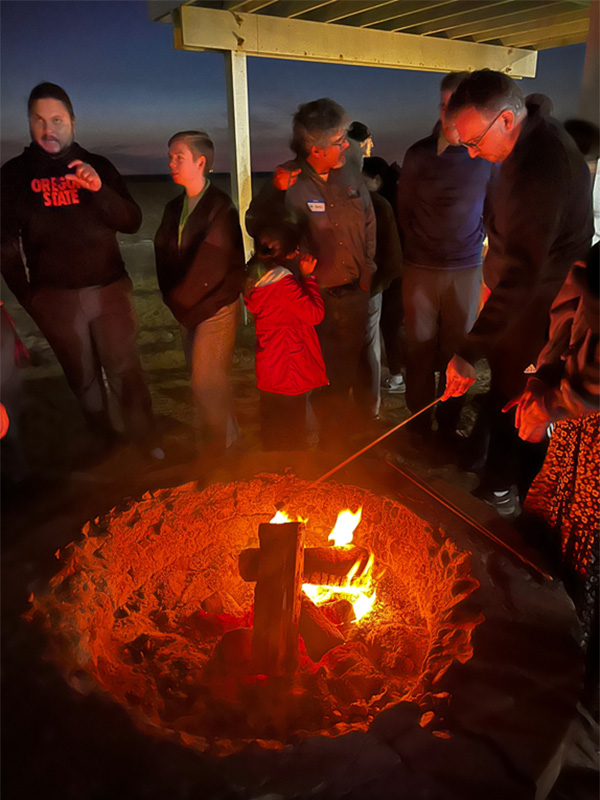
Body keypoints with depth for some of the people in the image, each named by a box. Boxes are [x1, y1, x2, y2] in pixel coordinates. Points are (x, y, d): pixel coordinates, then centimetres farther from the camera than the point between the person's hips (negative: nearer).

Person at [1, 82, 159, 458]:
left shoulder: (97, 167, 5)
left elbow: (133, 222, -4)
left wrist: (100, 189, -21)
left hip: (110, 289, 0)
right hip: (55, 298, 1)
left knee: (126, 371, 0)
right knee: (83, 378, 10)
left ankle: (149, 445, 12)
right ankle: (106, 444, 24)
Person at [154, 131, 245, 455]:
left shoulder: (220, 206, -10)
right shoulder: (173, 208, 11)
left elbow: (209, 265, -16)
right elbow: (163, 256, 11)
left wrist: (180, 300, -8)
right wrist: (174, 301, 0)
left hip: (216, 309, -7)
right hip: (187, 311, 7)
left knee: (207, 384, -5)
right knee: (205, 382, 11)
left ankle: (222, 447, 14)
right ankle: (227, 438, 27)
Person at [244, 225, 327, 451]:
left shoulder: (254, 278, 2)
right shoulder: (283, 282, -24)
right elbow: (315, 314, -18)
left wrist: (301, 276, 3)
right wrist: (308, 276, -11)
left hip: (267, 362, 9)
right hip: (289, 370, -8)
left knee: (272, 425, 21)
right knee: (292, 430, 6)